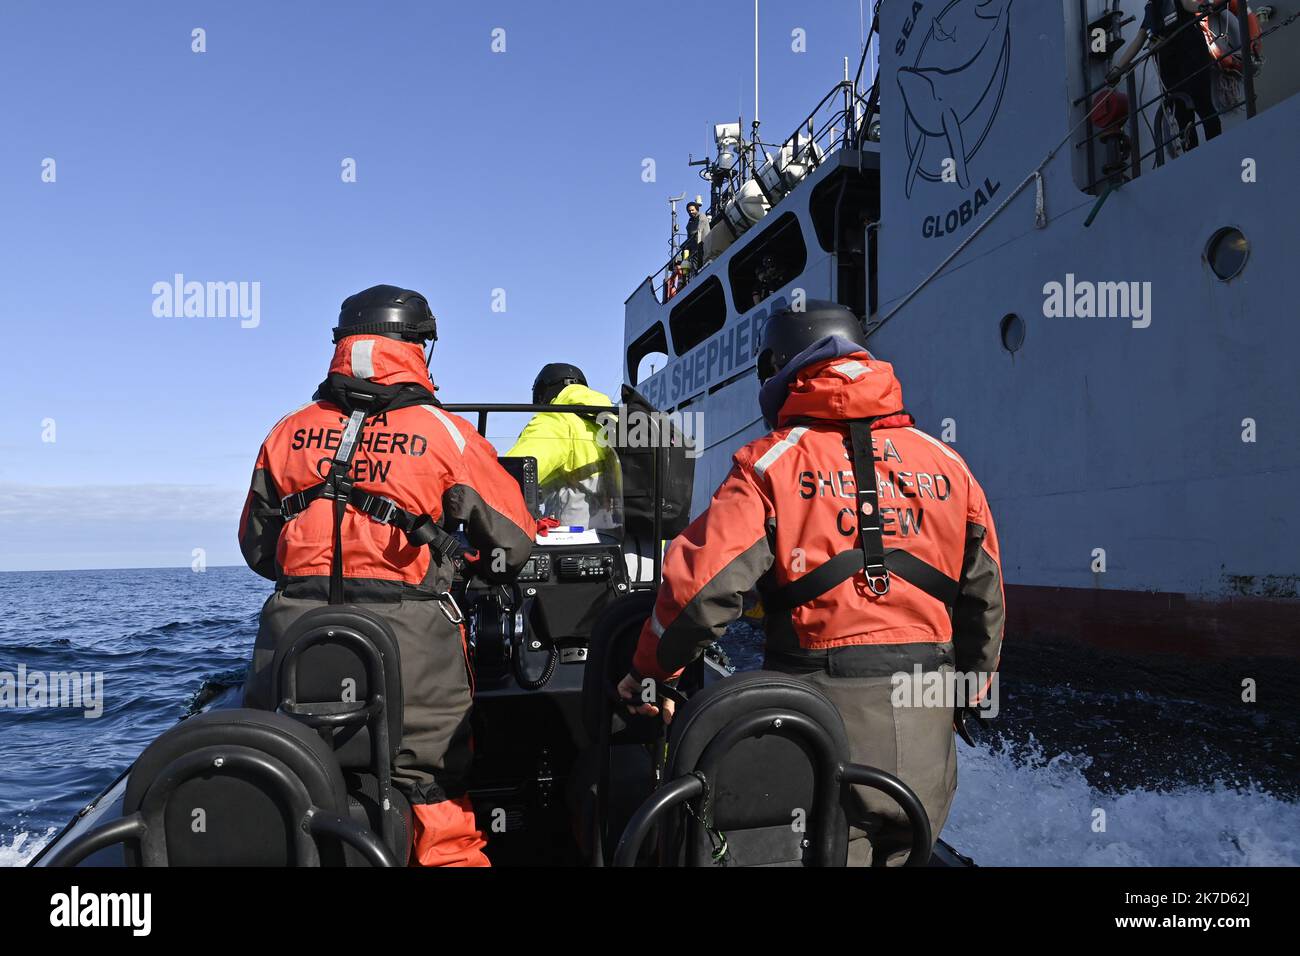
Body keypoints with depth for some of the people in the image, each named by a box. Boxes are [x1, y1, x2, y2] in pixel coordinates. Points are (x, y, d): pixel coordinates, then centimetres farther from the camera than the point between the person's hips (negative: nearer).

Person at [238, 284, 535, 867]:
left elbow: (256, 549, 17)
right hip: (407, 635, -2)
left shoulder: (288, 433, 9)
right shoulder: (446, 434, -1)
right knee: (433, 793, 9)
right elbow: (513, 541, 3)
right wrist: (484, 568, 25)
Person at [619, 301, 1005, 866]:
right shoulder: (946, 463, 8)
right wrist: (971, 690, 27)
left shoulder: (772, 463, -6)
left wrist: (648, 674, 2)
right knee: (902, 850, 21)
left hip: (821, 705, -4)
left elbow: (701, 585, -14)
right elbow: (984, 597, 13)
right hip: (925, 724, 4)